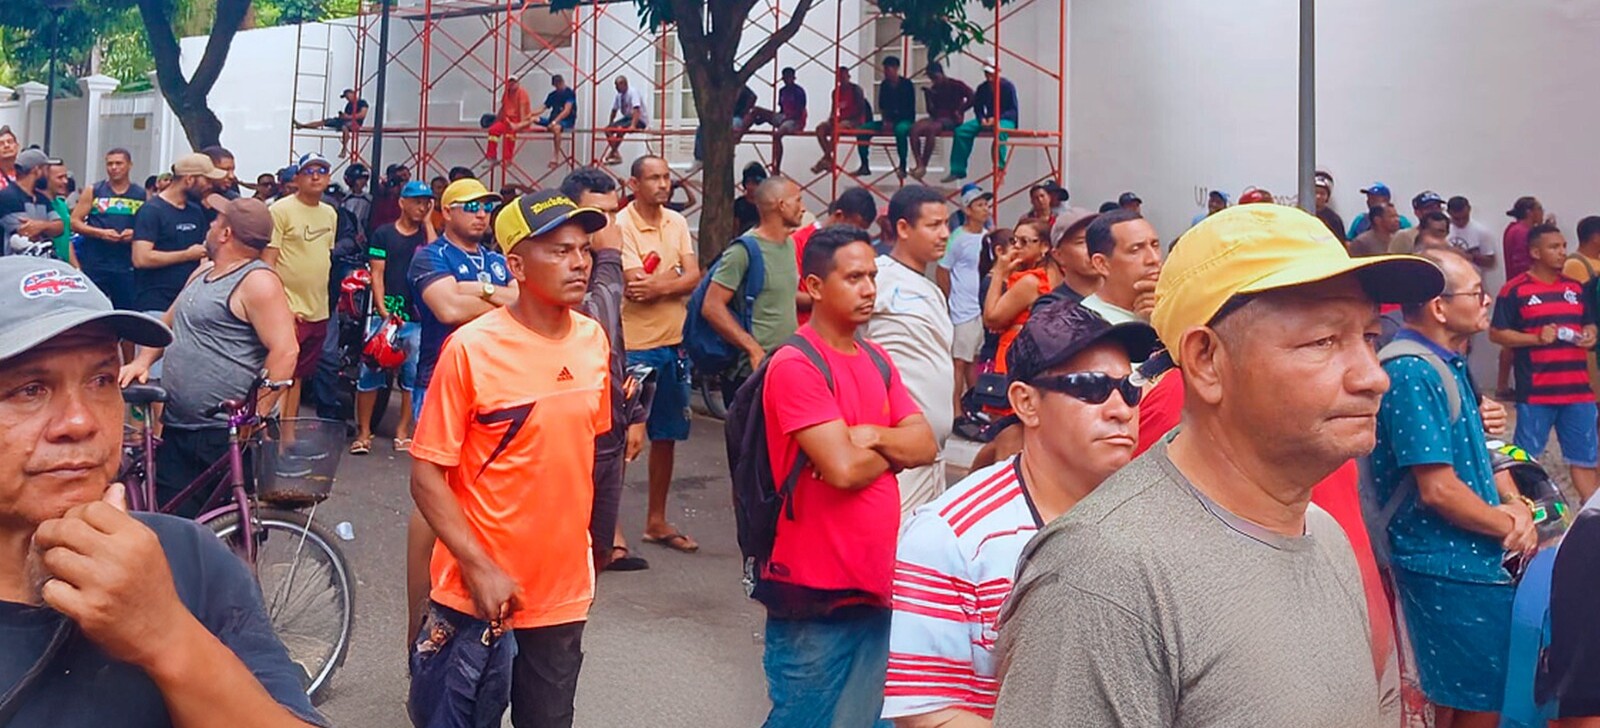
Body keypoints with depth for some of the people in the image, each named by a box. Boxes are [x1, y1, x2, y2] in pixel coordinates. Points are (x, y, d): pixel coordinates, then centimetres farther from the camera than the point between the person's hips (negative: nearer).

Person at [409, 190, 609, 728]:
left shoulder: (594, 340, -1)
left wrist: (580, 553, 12)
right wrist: (479, 568, -20)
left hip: (563, 593, 4)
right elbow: (426, 474, -13)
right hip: (477, 595, -4)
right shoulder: (471, 348, -16)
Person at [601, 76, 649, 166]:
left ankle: (612, 154, -17)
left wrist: (633, 126, -43)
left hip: (640, 120, -8)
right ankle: (616, 154, -4)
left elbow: (636, 110, -33)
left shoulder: (633, 93, -20)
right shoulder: (619, 95, 2)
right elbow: (614, 110, 15)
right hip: (627, 118, 8)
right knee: (608, 129, -7)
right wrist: (610, 124, 14)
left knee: (620, 128, -32)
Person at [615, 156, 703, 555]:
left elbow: (693, 277, -2)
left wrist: (658, 286, -18)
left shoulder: (677, 223, 8)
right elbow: (637, 283, -20)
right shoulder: (621, 225, -11)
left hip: (672, 343, 7)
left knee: (666, 436, 14)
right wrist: (677, 275, -8)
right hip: (633, 345, -6)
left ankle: (656, 521, 28)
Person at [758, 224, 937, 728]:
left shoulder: (876, 360, 12)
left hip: (875, 585, 8)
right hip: (817, 593, -7)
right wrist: (893, 452, -2)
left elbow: (926, 445, 6)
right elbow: (844, 469, -22)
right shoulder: (795, 365, -15)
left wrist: (873, 435, -12)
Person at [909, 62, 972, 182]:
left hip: (951, 119, -5)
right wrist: (928, 93, 0)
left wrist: (959, 111, -9)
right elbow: (931, 111, 10)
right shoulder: (933, 89, 16)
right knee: (914, 129, -26)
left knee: (931, 128, -38)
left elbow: (971, 97, -6)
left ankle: (923, 167, -34)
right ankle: (919, 164, -34)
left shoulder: (955, 85, 3)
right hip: (936, 118, 6)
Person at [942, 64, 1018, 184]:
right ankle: (957, 170, -14)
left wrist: (997, 118, -23)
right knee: (961, 130, -16)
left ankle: (999, 167, -37)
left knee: (999, 129, -43)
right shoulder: (982, 88, 6)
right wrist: (982, 119, -11)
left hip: (1006, 120, -5)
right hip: (987, 120, 5)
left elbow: (1013, 110, -9)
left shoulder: (1007, 86, -7)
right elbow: (978, 108, 12)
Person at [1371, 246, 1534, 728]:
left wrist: (1514, 505, -2)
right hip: (1449, 567, -10)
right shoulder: (1414, 372, -21)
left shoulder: (1447, 363, 10)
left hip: (1474, 560, 10)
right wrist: (1509, 526, -8)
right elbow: (1438, 489, -23)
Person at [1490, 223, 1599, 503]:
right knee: (1525, 458, 5)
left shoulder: (1575, 288, 12)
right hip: (1535, 390, -5)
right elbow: (1496, 333, -7)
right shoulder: (1515, 289, -6)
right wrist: (1536, 338, -18)